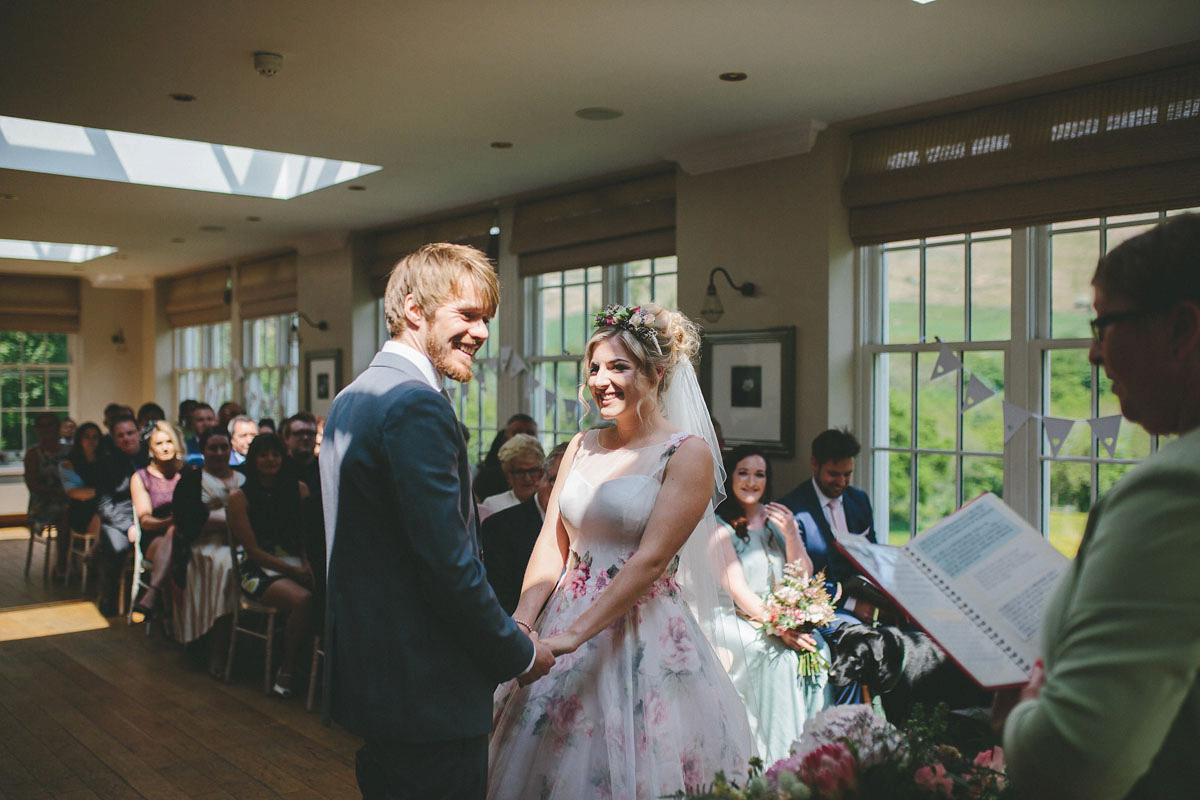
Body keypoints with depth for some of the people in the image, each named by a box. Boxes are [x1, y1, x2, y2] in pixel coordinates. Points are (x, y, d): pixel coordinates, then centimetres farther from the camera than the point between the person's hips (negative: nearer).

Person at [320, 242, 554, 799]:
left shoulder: (352, 398, 12)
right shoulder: (417, 406, -20)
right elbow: (450, 565, -23)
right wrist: (521, 654, -9)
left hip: (367, 666, 10)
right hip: (428, 691, -10)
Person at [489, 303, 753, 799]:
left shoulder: (688, 454, -9)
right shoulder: (582, 447, 8)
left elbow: (651, 558, -17)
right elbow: (552, 542, 4)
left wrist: (575, 634, -22)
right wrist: (523, 621, -11)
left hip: (645, 637, -5)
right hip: (564, 622, 6)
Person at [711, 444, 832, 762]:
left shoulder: (777, 521, 15)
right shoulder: (720, 527, -3)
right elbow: (737, 589, -12)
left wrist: (791, 534, -8)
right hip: (739, 621, -5)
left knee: (817, 648, -24)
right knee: (781, 655, -30)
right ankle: (776, 760, -24)